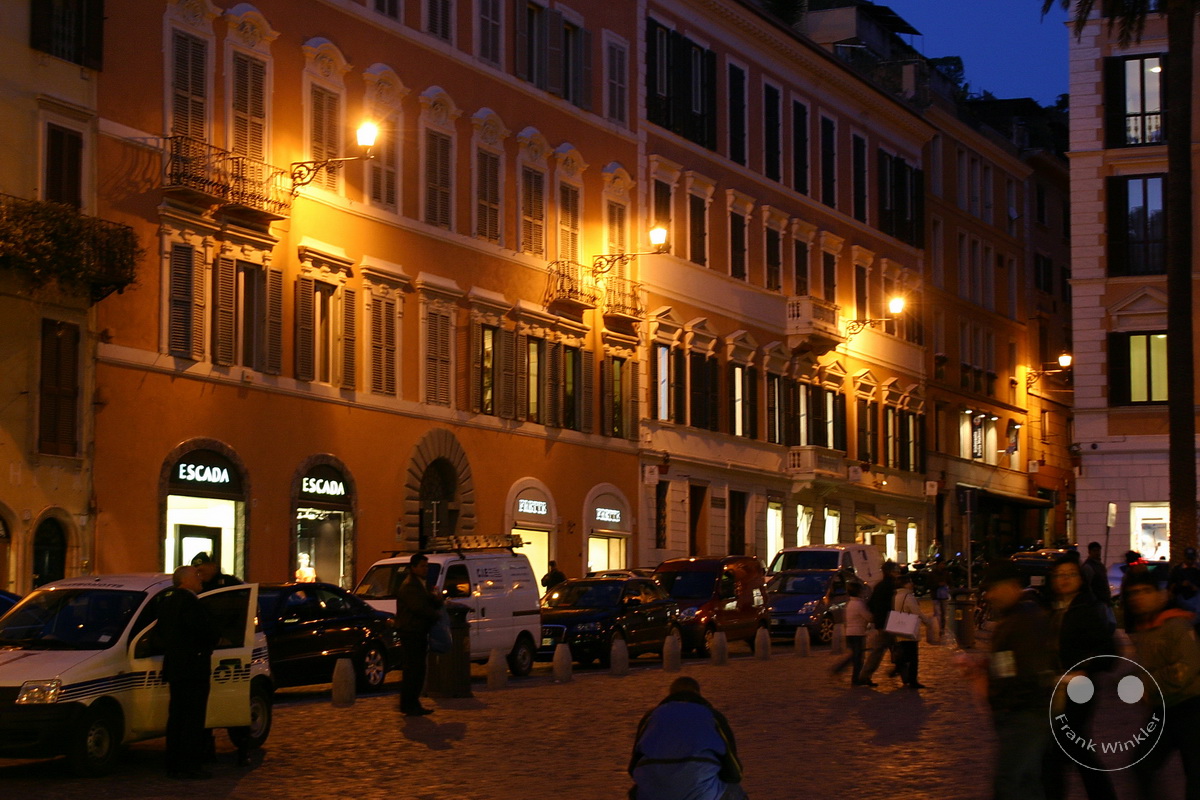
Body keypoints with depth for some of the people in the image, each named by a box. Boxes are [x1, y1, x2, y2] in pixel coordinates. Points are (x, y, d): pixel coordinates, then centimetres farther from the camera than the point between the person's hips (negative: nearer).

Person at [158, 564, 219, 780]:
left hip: (174, 668, 9)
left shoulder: (167, 603, 12)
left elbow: (161, 633, 17)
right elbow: (207, 633, -19)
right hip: (194, 669, -9)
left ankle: (173, 764, 18)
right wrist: (207, 649, 1)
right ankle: (189, 766, -7)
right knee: (193, 719, -6)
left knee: (176, 717, 14)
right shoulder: (191, 603, -17)